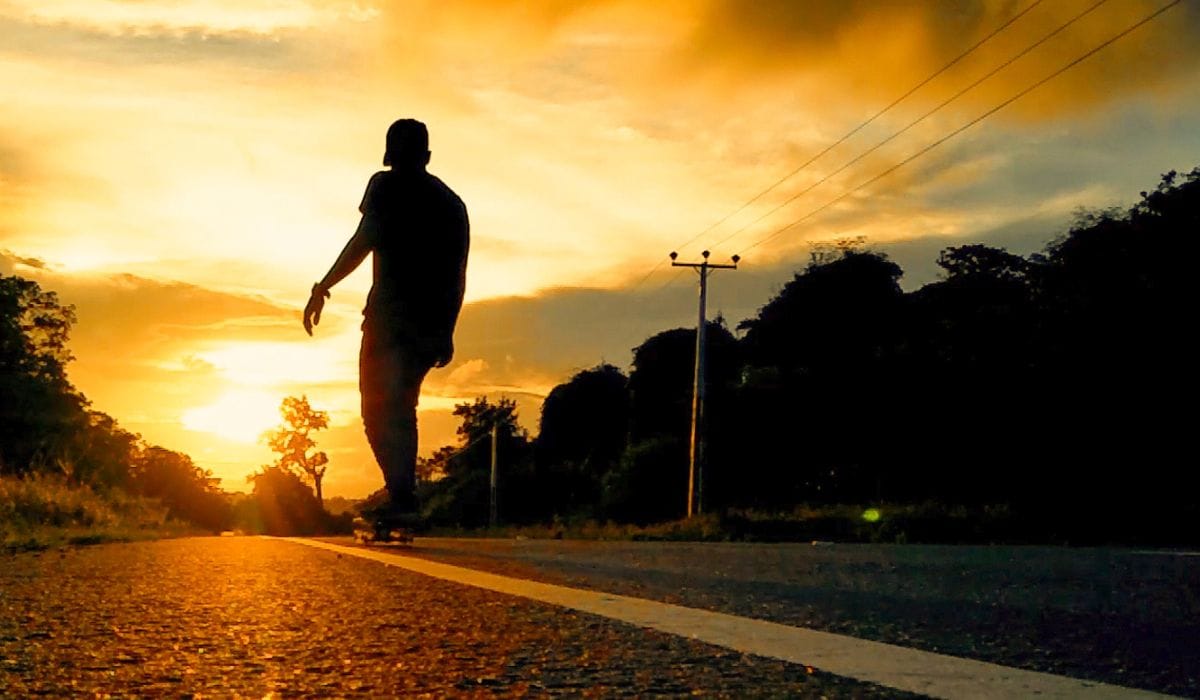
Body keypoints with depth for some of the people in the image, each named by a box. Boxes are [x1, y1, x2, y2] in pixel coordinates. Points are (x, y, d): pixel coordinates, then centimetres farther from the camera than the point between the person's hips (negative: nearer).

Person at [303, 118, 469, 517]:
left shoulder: (387, 186, 3)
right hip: (433, 324, 6)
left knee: (378, 407, -6)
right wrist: (447, 332, 21)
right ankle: (405, 493, 10)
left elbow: (364, 241, -10)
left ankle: (402, 493, -23)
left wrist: (323, 287, -5)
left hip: (391, 313, -6)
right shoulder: (452, 202, 20)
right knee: (401, 405, 17)